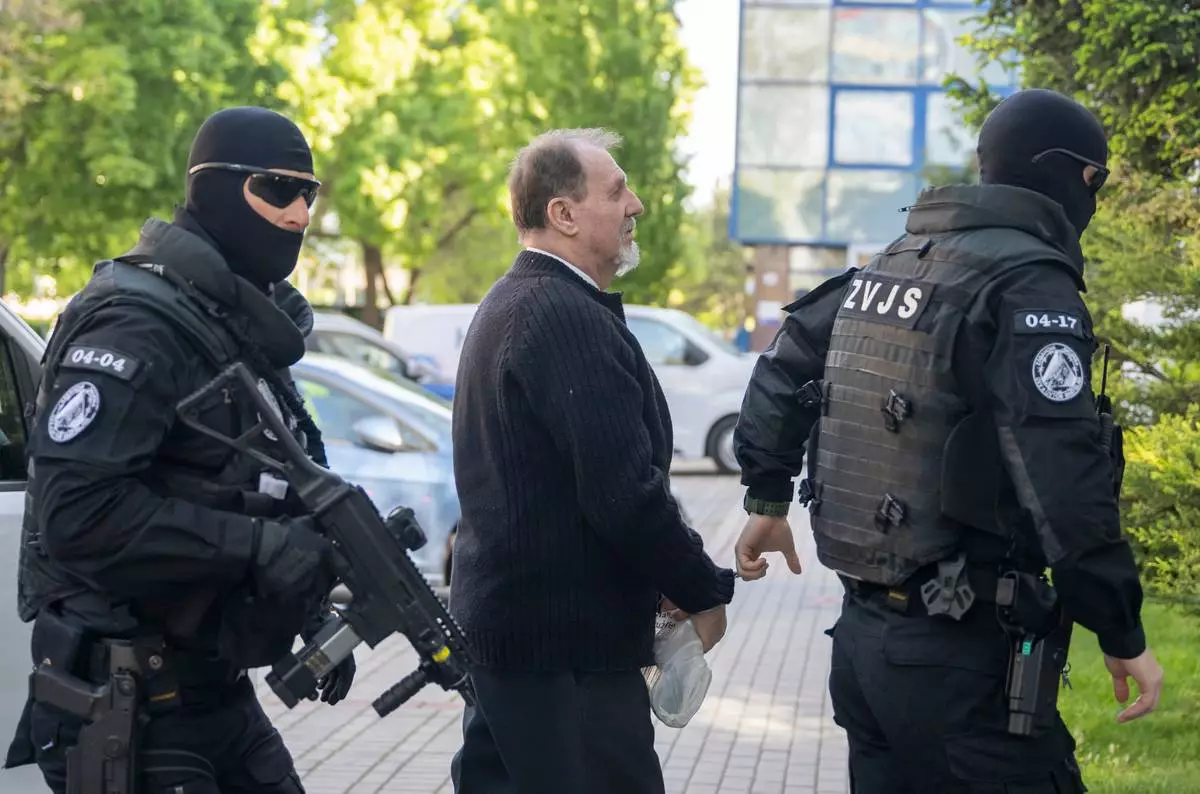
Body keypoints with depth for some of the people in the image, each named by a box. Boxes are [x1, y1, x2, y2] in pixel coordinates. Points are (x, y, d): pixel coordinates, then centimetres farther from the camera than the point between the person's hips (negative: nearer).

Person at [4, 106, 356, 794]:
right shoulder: (138, 322, -16)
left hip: (218, 691, 9)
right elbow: (76, 508, -26)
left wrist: (314, 614, 12)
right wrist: (254, 546, -25)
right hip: (126, 707, -9)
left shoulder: (249, 329, 15)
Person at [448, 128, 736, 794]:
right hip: (567, 639, -11)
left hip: (496, 616, 11)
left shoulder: (506, 307, 15)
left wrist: (665, 582, 14)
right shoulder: (570, 319, -18)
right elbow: (624, 490, -24)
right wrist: (704, 593, -10)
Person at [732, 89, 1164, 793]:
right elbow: (1064, 478, -23)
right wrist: (1123, 637, -16)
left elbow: (785, 363, 22)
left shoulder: (889, 265, 12)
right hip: (963, 657, -8)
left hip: (863, 634, 9)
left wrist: (768, 499, 31)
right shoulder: (1030, 286, -14)